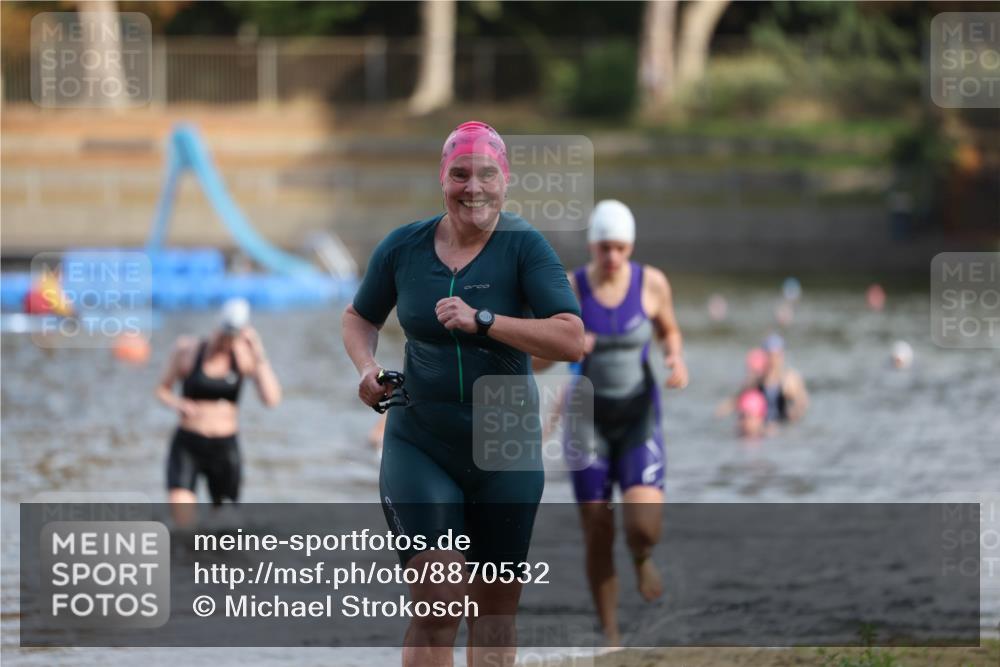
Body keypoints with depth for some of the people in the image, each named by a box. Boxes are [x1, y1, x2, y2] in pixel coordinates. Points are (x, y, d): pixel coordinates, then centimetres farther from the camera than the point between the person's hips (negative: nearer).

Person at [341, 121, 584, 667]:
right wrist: (366, 367, -3)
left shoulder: (523, 247, -9)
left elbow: (572, 341, -20)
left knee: (496, 607, 9)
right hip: (419, 447, 0)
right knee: (437, 602, -15)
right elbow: (359, 318, 18)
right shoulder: (402, 248, -1)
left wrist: (482, 320, -27)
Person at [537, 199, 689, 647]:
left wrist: (677, 358, -8)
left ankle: (642, 558, 18)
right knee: (597, 537, -1)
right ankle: (610, 635, 16)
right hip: (589, 419, 0)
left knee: (644, 524, -20)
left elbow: (668, 330, 13)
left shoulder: (652, 283, -7)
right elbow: (535, 361, -7)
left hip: (639, 417, 0)